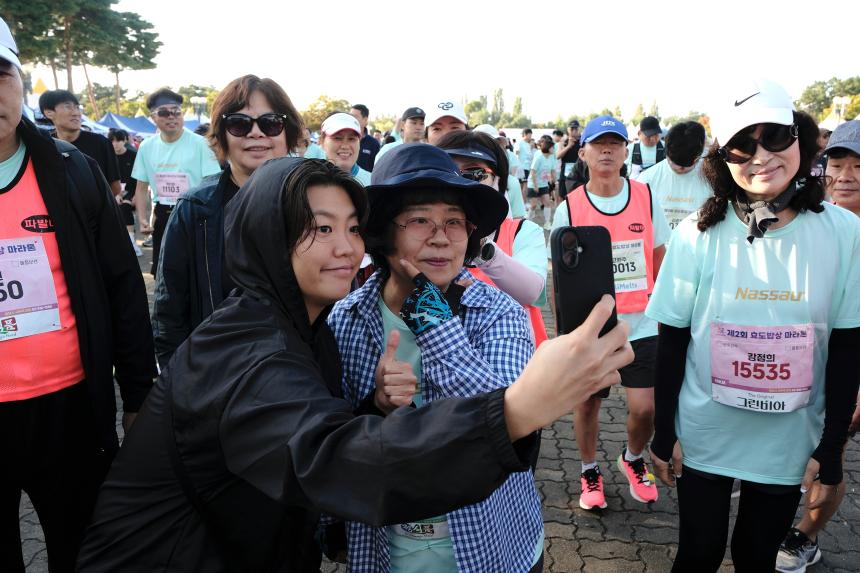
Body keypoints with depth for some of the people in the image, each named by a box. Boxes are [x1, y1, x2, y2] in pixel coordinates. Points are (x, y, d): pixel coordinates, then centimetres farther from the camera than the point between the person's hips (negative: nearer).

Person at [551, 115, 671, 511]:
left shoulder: (646, 198, 0)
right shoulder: (568, 209, -5)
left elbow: (659, 259, 9)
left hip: (640, 326, 1)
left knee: (644, 408, 1)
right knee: (587, 404, 12)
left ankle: (632, 460, 34)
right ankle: (590, 471, 37)